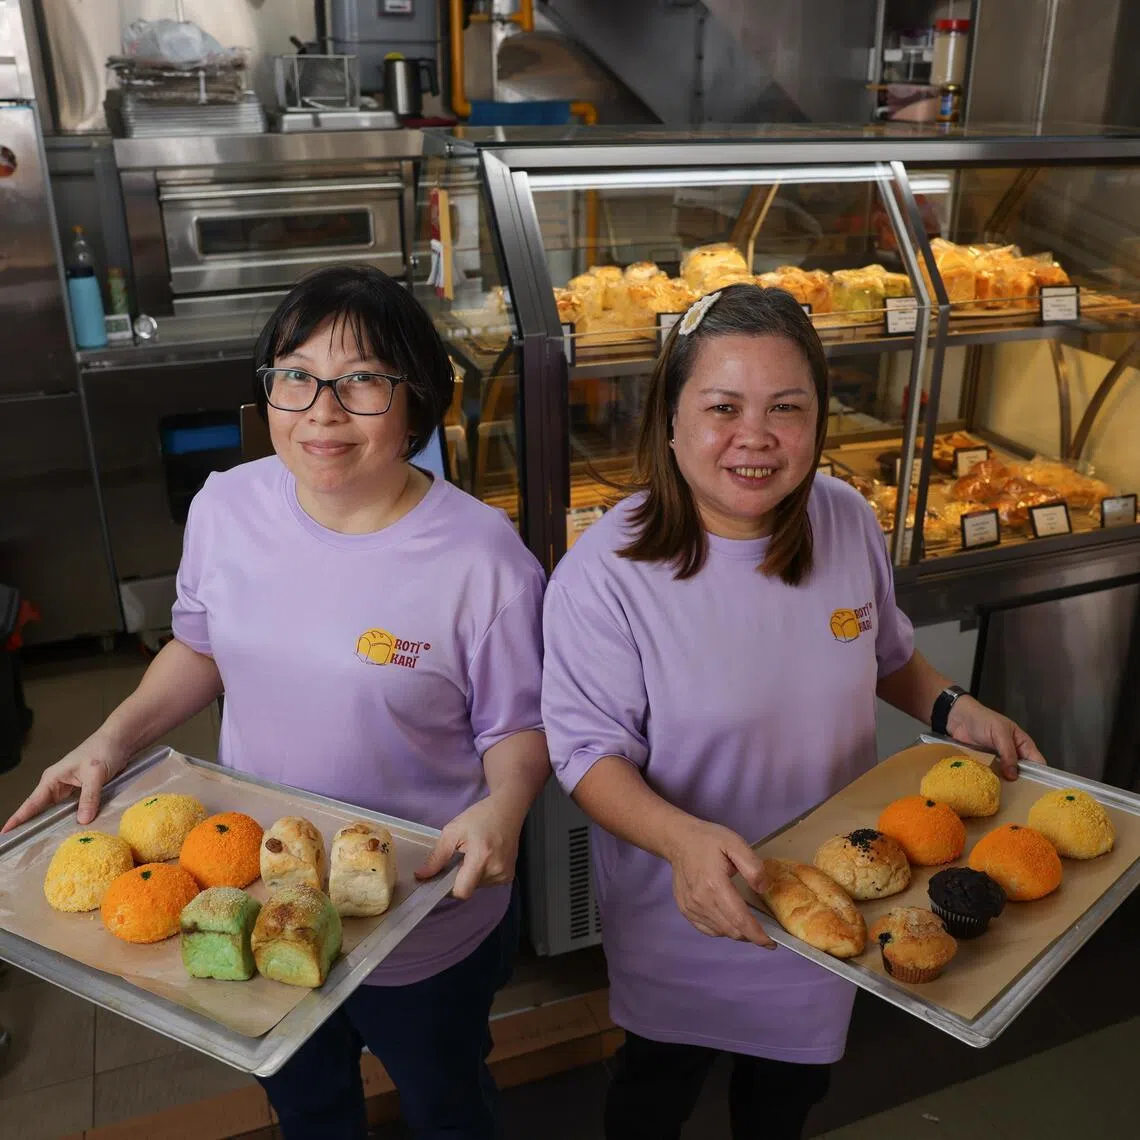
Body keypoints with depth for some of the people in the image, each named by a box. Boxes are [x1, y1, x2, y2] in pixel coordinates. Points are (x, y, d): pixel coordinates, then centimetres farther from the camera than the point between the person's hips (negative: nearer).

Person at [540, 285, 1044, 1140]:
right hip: (686, 908, -4)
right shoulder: (607, 573, -27)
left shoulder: (848, 521, -12)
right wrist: (683, 838, -39)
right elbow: (589, 752, -23)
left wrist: (952, 708, -9)